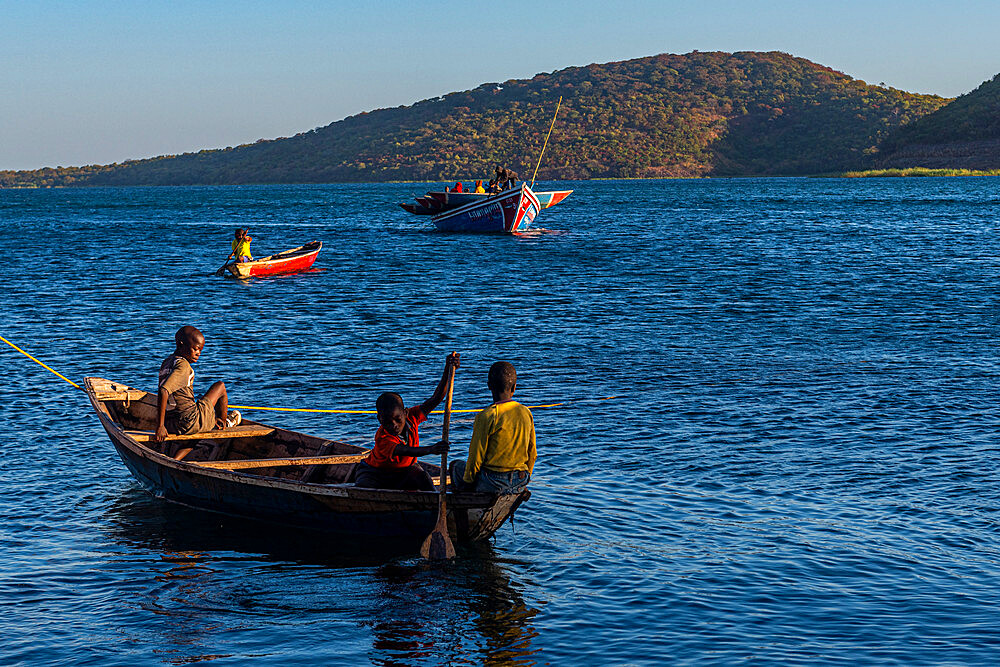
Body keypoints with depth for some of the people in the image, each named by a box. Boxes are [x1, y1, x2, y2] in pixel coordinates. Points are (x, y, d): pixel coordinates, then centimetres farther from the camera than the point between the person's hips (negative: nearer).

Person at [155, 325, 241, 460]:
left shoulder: (167, 362, 13)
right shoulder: (183, 366, -16)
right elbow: (163, 391, -29)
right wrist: (160, 427, -27)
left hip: (171, 425, 8)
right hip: (190, 422, -8)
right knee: (220, 386, 13)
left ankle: (175, 460, 16)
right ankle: (224, 424, 37)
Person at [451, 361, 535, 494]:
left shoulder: (486, 417, -18)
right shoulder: (526, 413, -1)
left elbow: (476, 457, -12)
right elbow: (532, 454, 8)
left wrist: (467, 480, 4)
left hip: (493, 486, -5)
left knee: (456, 465, 22)